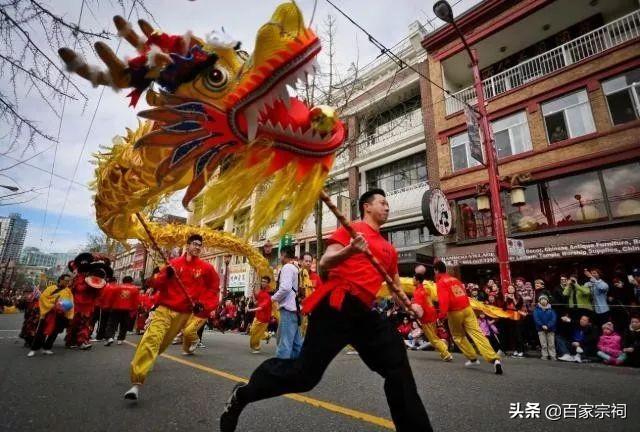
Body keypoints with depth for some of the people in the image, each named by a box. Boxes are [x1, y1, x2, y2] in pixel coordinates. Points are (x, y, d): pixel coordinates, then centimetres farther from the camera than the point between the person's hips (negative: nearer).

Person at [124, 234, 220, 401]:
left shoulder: (206, 268, -1)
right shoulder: (174, 263, 1)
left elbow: (214, 288, 4)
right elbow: (157, 284, 3)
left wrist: (204, 304, -9)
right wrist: (166, 276, -18)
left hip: (184, 313, 1)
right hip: (165, 308, -1)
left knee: (163, 342, 9)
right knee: (152, 339, -17)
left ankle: (145, 360, 40)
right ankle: (137, 383, -18)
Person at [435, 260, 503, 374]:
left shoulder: (441, 282, -6)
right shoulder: (454, 279, 16)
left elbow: (444, 300, -20)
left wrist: (442, 314, -22)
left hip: (454, 312, -5)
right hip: (467, 308, 5)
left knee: (458, 337, 18)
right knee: (477, 333, -3)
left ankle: (473, 359, 21)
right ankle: (495, 359, -15)